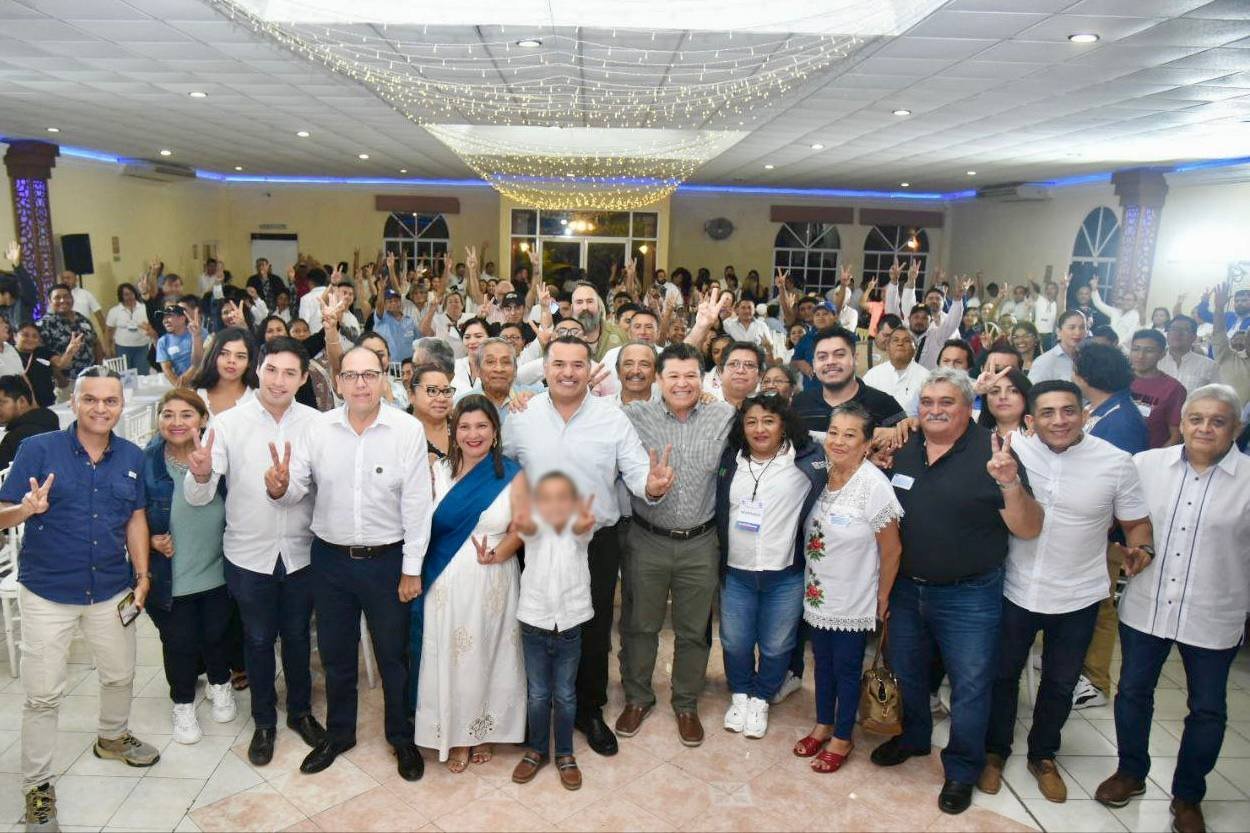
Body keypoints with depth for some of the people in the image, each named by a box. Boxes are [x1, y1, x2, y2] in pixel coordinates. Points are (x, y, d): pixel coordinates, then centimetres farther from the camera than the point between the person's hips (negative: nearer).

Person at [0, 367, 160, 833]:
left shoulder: (132, 457, 0)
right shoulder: (38, 450, -11)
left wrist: (142, 575, 1)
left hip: (112, 591, 4)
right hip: (47, 593, -3)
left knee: (120, 675, 20)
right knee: (43, 695, 5)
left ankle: (112, 738, 47)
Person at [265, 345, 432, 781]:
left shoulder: (408, 430, -13)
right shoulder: (318, 428, -4)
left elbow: (417, 505, -11)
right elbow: (298, 488, -2)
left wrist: (411, 568, -9)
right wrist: (280, 488, -26)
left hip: (386, 560, -3)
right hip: (331, 558, 3)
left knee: (394, 655, 13)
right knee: (335, 654, 19)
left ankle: (402, 737, 35)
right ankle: (338, 733, 42)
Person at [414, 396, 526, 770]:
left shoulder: (513, 475, -4)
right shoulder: (438, 470, 2)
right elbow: (424, 523, 5)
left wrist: (497, 553, -17)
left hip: (492, 583, -1)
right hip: (446, 583, 1)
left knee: (487, 655, 11)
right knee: (449, 656, 8)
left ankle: (484, 731, 32)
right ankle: (455, 734, 28)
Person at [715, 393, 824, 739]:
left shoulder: (806, 461, -9)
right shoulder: (729, 460, 2)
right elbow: (717, 509, 11)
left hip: (785, 576, -2)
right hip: (736, 572, 3)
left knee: (776, 646, 12)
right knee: (734, 642, 14)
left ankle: (761, 699, 38)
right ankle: (740, 694, 40)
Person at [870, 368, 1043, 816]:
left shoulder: (991, 453, -14)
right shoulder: (904, 449, 0)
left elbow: (1028, 530, -17)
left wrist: (1010, 483, -35)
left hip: (968, 597, -4)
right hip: (906, 588, 5)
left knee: (970, 685, 9)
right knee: (904, 671, 21)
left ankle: (962, 770, 30)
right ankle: (912, 736, 46)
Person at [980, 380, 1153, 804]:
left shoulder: (1116, 462, -9)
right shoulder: (1012, 448, -11)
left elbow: (1136, 521, 2)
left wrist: (1141, 548, -19)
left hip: (1077, 599, 1)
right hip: (1015, 591, 0)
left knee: (1060, 684, 19)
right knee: (1003, 674, 16)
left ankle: (1043, 756, 43)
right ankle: (995, 751, 39)